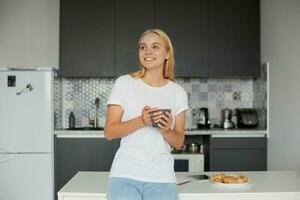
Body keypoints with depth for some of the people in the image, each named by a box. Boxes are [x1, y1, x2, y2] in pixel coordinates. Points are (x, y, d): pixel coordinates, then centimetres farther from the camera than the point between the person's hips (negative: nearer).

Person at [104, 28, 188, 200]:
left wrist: (165, 130, -13)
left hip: (162, 179, 2)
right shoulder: (125, 83, -1)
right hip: (125, 176, -2)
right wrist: (141, 121, -19)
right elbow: (109, 132, -4)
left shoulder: (178, 92, 5)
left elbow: (179, 142, 8)